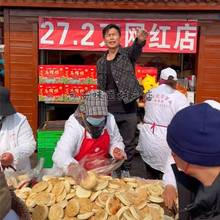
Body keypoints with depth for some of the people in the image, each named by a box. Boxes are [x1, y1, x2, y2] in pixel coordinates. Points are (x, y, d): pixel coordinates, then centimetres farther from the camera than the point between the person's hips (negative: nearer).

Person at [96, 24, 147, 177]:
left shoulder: (127, 54, -1)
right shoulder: (101, 62, 10)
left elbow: (136, 49, -25)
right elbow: (100, 87, 14)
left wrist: (140, 40, -49)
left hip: (127, 108, -3)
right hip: (108, 108, 3)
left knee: (128, 142, 7)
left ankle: (126, 170, 24)